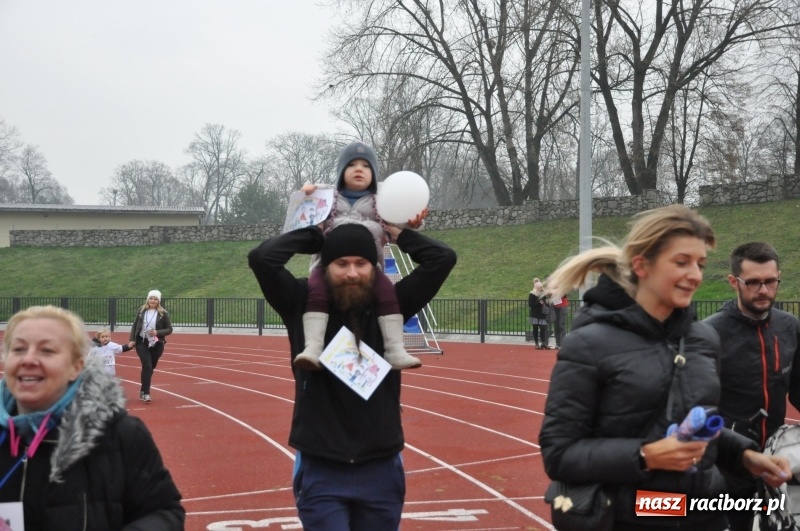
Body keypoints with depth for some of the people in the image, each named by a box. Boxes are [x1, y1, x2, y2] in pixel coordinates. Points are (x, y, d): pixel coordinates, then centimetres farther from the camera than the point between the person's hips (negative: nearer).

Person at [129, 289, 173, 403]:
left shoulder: (163, 313, -4)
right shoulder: (142, 311, 1)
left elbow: (169, 329, -1)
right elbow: (134, 325, 7)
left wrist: (157, 332, -17)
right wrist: (132, 339, -3)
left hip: (156, 345, 1)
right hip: (142, 343, -1)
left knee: (151, 368, 9)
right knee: (147, 366, -15)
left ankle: (143, 390, 27)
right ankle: (145, 392, -11)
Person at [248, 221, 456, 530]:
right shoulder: (304, 305, -2)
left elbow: (443, 259, -2)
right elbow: (261, 258, -14)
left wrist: (395, 233, 5)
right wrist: (315, 236, -3)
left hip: (380, 469, 2)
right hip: (320, 470, -2)